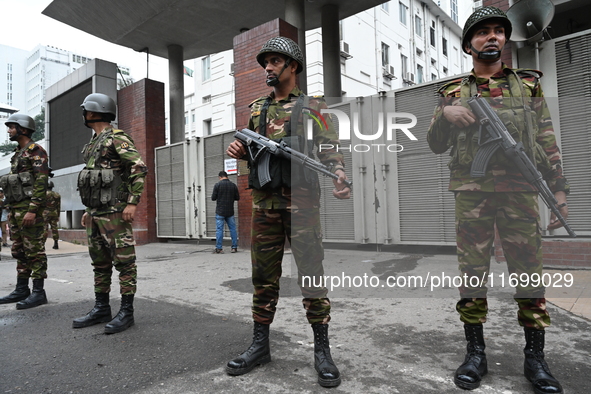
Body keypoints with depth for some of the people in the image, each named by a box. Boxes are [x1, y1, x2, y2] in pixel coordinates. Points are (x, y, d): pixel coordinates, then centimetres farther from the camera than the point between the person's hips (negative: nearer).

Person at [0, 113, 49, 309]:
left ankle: (38, 292, -2)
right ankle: (21, 290, 19)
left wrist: (32, 210, -24)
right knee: (19, 250, 12)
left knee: (34, 250, -6)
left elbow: (41, 182, -17)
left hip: (29, 208, -10)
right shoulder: (18, 153, 21)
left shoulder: (36, 151, -8)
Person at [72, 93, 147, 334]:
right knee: (99, 263, 13)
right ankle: (101, 309, 22)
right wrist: (89, 210, 23)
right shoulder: (93, 144, 22)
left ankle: (126, 312, 1)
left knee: (124, 262, -5)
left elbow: (139, 168, -17)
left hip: (114, 213, -10)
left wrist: (132, 202, -22)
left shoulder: (117, 138, -7)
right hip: (95, 213, 10)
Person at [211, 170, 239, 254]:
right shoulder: (233, 185, 2)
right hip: (230, 212, 3)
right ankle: (234, 247, 10)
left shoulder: (217, 185, -6)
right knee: (232, 229, 9)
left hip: (220, 211, -2)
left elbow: (213, 198, -6)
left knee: (219, 229, 0)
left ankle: (218, 248, 0)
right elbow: (237, 198, 7)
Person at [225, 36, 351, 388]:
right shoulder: (257, 109, 18)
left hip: (301, 201, -4)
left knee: (311, 273, -1)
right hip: (264, 203, 5)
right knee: (264, 276, 9)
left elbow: (330, 149, -2)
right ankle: (260, 345, 22)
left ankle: (322, 349, 11)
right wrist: (238, 150, 1)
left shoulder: (313, 106, 4)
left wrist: (340, 176, -22)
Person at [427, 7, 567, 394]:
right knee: (472, 273, 3)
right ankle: (476, 353, 15)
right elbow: (435, 144, 8)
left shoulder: (529, 84, 14)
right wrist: (445, 118, -13)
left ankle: (535, 358, 17)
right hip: (471, 193, 0)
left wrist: (560, 192, 3)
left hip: (520, 193, 1)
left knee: (529, 273, 3)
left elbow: (548, 143, 11)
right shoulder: (454, 93, 11)